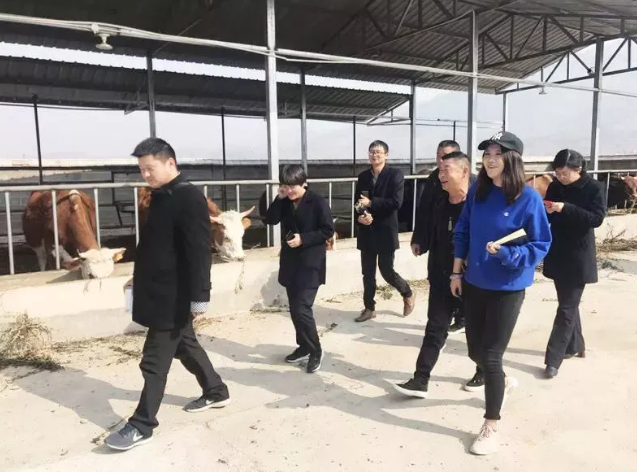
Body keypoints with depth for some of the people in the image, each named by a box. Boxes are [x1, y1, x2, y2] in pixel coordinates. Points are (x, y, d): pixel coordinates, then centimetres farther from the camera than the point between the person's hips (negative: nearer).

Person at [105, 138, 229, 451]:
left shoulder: (189, 198, -18)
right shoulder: (161, 196, 10)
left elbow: (199, 251, -22)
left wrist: (200, 296, -22)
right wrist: (140, 276, 23)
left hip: (174, 295, -9)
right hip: (161, 291, 9)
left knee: (155, 360, 0)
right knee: (184, 345, 21)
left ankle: (143, 424, 13)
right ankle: (216, 391, 38)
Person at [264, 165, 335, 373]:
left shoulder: (318, 202, -11)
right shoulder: (285, 202, 7)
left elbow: (328, 230, -11)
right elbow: (270, 220, -2)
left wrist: (303, 239, -20)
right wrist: (279, 198, -11)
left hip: (310, 264, -6)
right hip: (290, 262, 7)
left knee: (302, 308, -11)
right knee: (295, 309, 13)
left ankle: (315, 351, 7)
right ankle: (304, 347, 29)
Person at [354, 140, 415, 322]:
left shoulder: (395, 175, -6)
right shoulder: (363, 176, 9)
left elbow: (396, 202, -17)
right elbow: (358, 202, 10)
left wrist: (371, 203, -18)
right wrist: (360, 216, -11)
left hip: (385, 231, -5)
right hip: (367, 231, 5)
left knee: (386, 271, 0)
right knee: (367, 273, 9)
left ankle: (408, 294, 28)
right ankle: (369, 308, 23)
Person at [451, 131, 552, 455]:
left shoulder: (528, 198, -14)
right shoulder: (477, 191, 0)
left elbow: (541, 245, -10)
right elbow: (462, 233, 8)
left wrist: (507, 254, -26)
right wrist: (457, 272, 6)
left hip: (507, 289, -5)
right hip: (474, 283, 5)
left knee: (490, 356, -2)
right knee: (475, 351, 16)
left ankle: (491, 427, 18)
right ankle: (502, 382, 50)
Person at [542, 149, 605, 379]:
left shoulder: (594, 188, -8)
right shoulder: (555, 187, 4)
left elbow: (597, 218, -17)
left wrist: (566, 208, -27)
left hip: (579, 257, -5)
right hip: (558, 255, 5)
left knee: (566, 308, -3)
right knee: (569, 303, 17)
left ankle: (553, 359, 0)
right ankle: (575, 345, 34)